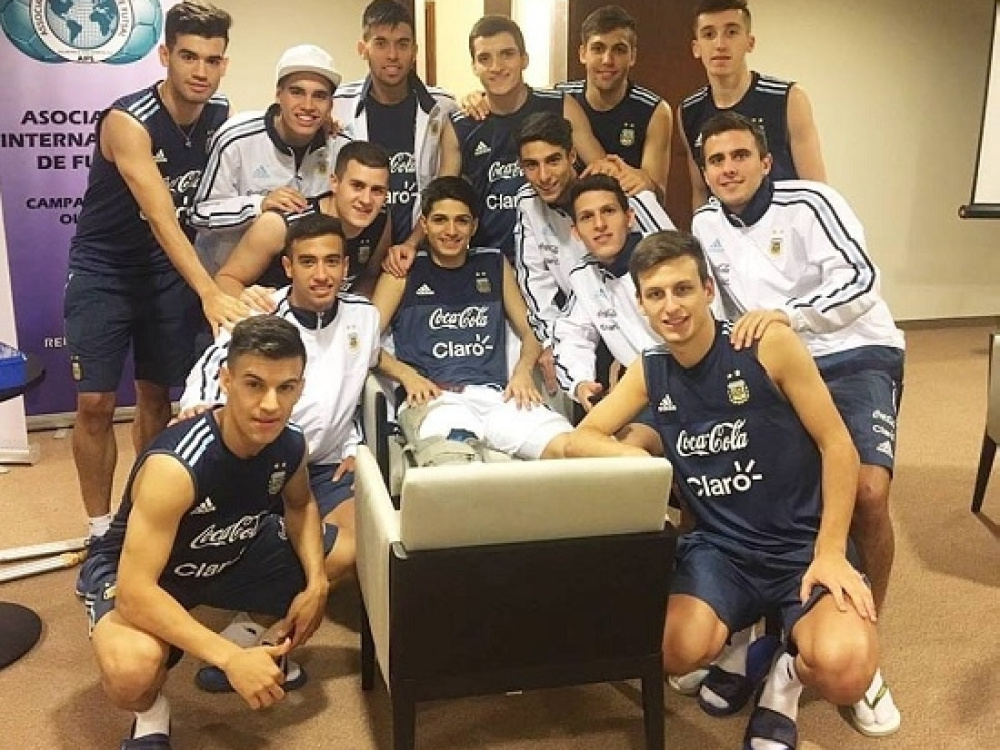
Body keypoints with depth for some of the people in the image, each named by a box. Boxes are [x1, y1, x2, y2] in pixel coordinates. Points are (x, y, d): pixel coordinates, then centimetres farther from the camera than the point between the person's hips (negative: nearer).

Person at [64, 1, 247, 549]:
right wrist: (209, 293, -43)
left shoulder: (221, 116, -5)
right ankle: (100, 529, 9)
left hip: (170, 270, 4)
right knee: (95, 404, -5)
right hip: (104, 271, -4)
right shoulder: (127, 122, -23)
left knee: (156, 396, 10)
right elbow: (161, 217, -32)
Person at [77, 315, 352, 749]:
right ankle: (150, 714, -1)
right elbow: (135, 591, -39)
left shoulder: (289, 443, -18)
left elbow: (300, 505, 5)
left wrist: (316, 583, -12)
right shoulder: (175, 467, -38)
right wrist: (230, 659, -44)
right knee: (132, 670, -39)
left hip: (231, 554, 6)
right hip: (136, 574, -6)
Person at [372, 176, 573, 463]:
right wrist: (407, 374, -9)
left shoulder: (494, 265, 23)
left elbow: (530, 333, 23)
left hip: (496, 394, 3)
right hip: (433, 399, -3)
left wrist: (523, 371, 3)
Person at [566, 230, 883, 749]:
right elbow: (580, 439, 4)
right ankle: (739, 640, 12)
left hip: (803, 544, -2)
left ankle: (790, 671, 10)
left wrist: (830, 551, -14)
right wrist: (636, 458, -18)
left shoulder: (768, 344, -11)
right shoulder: (649, 372, 2)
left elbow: (837, 445, -8)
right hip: (720, 546, 3)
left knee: (843, 672, -29)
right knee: (673, 653, -26)